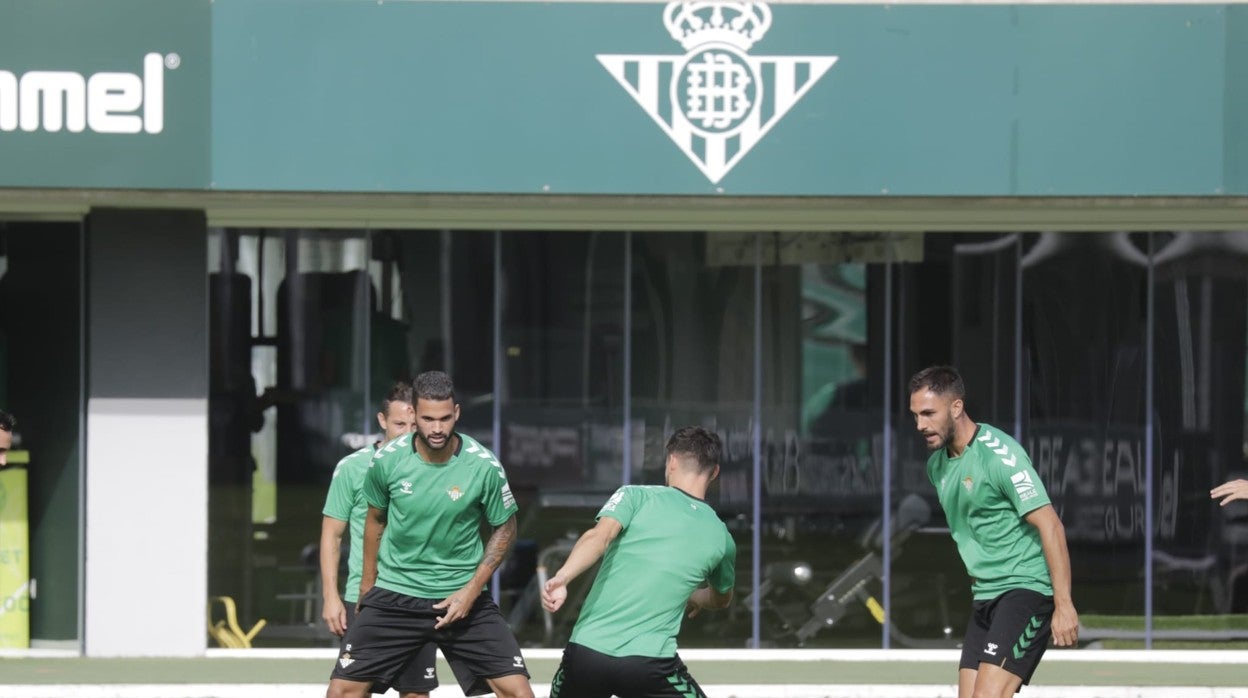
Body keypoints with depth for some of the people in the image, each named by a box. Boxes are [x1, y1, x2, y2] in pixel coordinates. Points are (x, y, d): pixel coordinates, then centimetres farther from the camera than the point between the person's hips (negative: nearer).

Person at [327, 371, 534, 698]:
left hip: (462, 597, -1)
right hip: (394, 596, 1)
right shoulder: (387, 460, -10)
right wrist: (367, 584, 17)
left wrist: (472, 590, -9)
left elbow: (504, 528, 0)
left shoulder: (484, 466, -14)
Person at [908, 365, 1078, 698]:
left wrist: (1064, 604, -22)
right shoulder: (937, 465, 12)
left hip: (1026, 588, -9)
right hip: (985, 597, 9)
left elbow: (1050, 526, -18)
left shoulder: (999, 454, -15)